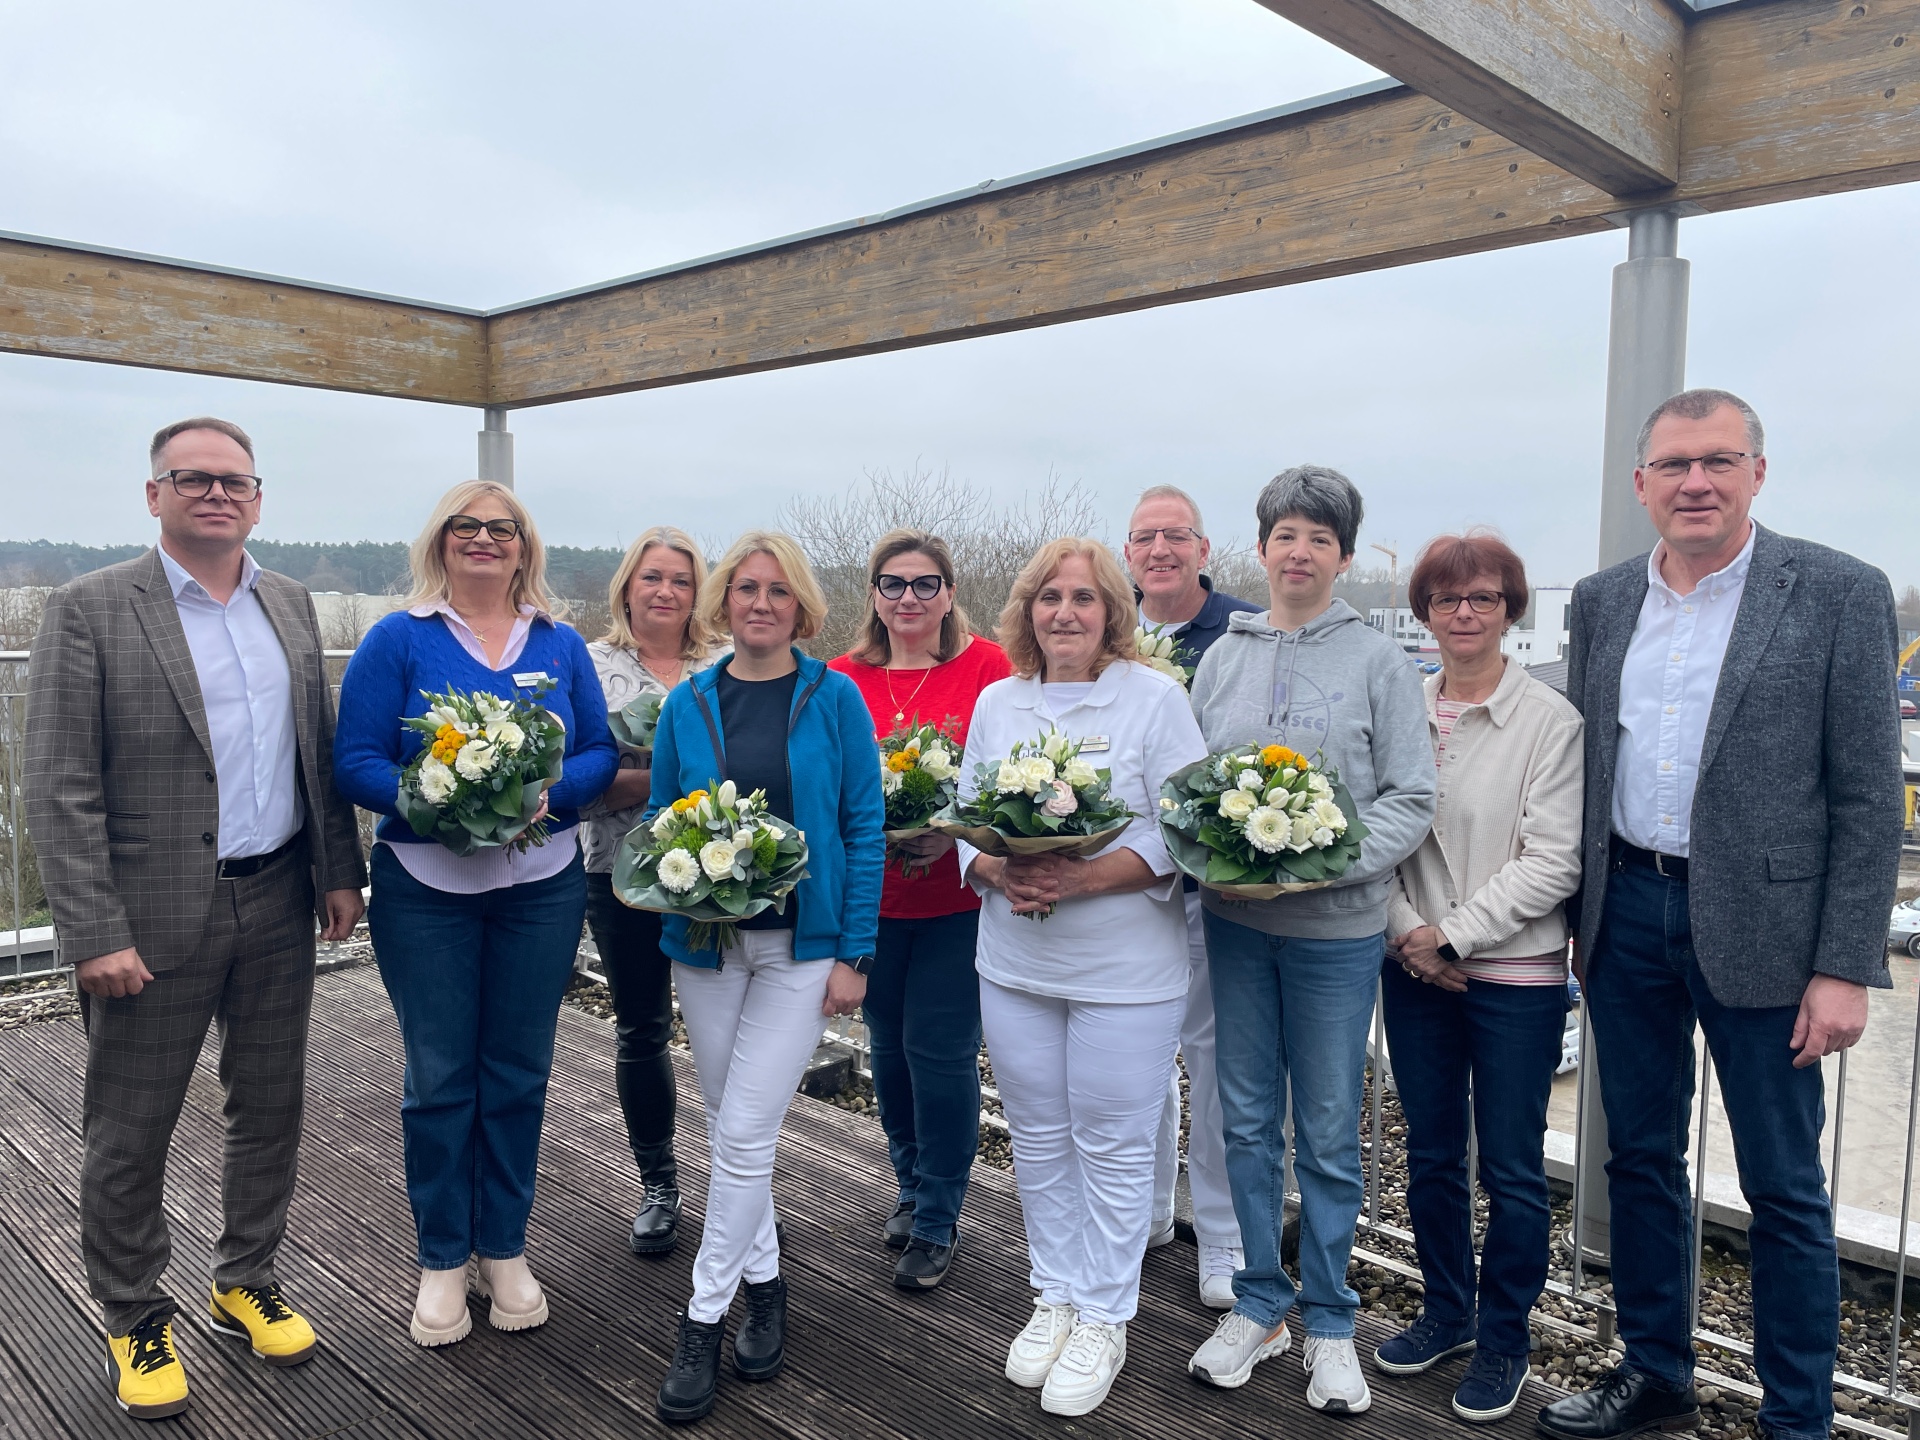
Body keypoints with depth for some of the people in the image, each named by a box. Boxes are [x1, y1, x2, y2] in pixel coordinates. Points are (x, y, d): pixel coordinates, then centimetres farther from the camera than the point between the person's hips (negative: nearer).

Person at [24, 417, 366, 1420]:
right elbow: (60, 790, -11)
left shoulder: (290, 604, 8)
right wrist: (96, 932, -15)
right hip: (155, 917, -4)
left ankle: (245, 1283, 36)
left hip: (279, 904, 5)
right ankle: (133, 1320, 30)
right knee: (130, 1132, 10)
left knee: (269, 1108, 16)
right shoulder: (89, 610, -8)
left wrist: (339, 869, 7)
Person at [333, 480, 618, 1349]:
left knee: (519, 1074, 10)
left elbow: (600, 751, 6)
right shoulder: (398, 641, -2)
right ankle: (441, 1260, 24)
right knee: (440, 1077, 6)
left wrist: (550, 793, -14)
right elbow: (356, 760, -6)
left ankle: (505, 1251, 27)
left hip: (541, 884, 2)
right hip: (425, 887, -2)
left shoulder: (560, 645, 6)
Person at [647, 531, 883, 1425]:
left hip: (803, 944, -3)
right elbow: (658, 821, 11)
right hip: (706, 943, 3)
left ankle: (704, 1321, 12)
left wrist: (855, 953, -9)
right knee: (729, 1128, 13)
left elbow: (864, 829, -5)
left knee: (745, 1134, -4)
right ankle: (763, 1283, 33)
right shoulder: (688, 704, 3)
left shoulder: (835, 699, -5)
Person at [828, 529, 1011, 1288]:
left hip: (958, 895, -4)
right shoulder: (843, 677, 3)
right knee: (889, 1044, 16)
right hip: (871, 893, 4)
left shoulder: (986, 667, -7)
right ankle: (912, 1187, 39)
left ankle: (937, 1222, 19)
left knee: (939, 1049, 1)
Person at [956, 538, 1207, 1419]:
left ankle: (1103, 1319, 26)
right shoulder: (997, 702, 7)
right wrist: (996, 872, -12)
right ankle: (1054, 1297, 34)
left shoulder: (1155, 699, -7)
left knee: (1113, 1147, 7)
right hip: (1013, 964, 4)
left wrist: (1087, 878, -22)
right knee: (1038, 1140, 15)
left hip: (1125, 972, -4)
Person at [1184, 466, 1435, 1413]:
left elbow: (1410, 799, -5)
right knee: (1246, 1120, 12)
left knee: (1328, 1134, 7)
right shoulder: (1222, 658, 7)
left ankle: (1329, 1323, 25)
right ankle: (1259, 1304, 29)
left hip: (1336, 928, -3)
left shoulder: (1379, 663, -3)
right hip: (1234, 920, 3)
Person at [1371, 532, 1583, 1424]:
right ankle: (1446, 1311, 34)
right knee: (1431, 1155, 15)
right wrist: (1405, 930, -7)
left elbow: (1554, 861, -11)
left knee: (1511, 1170, 6)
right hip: (1414, 972, 4)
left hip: (1515, 976, -3)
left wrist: (1453, 933, -14)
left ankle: (1503, 1338, 25)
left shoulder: (1550, 721, -7)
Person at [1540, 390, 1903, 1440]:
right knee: (1639, 1157, 16)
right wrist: (1573, 915, 7)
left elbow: (1868, 795, -8)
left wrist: (1846, 966, -12)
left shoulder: (1839, 594, -6)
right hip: (1625, 912, 5)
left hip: (1758, 924, -4)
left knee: (1784, 1189, 8)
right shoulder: (1601, 601, 7)